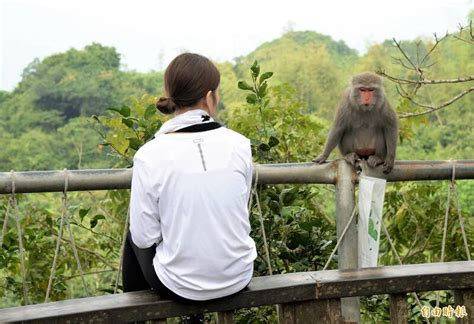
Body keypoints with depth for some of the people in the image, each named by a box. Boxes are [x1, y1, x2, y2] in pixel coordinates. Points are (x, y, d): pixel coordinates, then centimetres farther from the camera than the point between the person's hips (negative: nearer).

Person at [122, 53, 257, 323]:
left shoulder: (150, 155, -17)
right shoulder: (239, 144, -9)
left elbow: (145, 236, -10)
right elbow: (238, 213, 4)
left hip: (181, 286, -3)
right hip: (238, 278, 3)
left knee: (135, 239, 29)